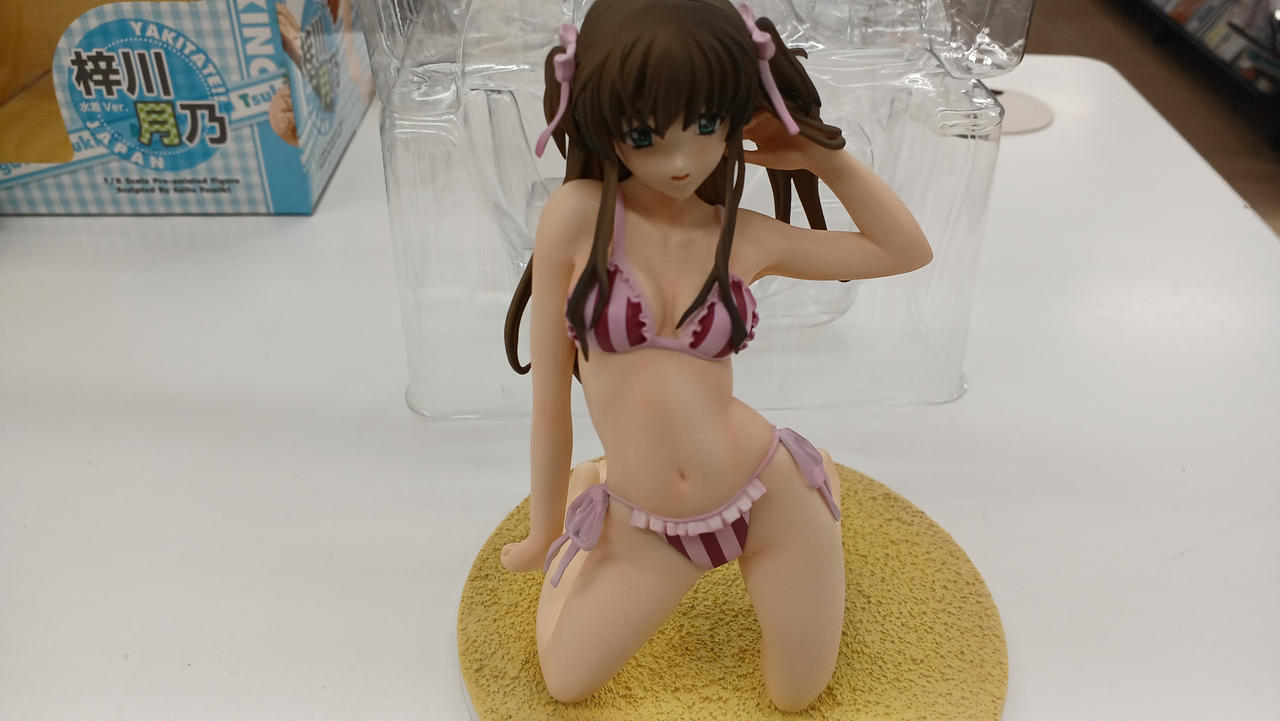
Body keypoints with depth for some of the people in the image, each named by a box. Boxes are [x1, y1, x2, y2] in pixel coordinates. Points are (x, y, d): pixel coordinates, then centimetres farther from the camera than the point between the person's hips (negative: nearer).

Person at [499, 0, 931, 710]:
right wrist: (547, 531, 4)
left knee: (796, 697, 17)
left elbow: (907, 250, 7)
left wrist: (826, 156, -4)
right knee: (564, 683, 12)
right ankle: (587, 491, 32)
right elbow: (548, 391, -6)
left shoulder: (744, 237, -6)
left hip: (771, 497, 1)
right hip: (646, 532, 0)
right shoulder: (578, 214, -14)